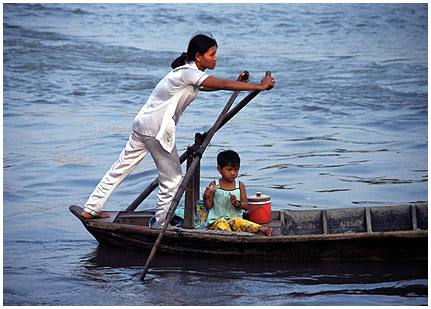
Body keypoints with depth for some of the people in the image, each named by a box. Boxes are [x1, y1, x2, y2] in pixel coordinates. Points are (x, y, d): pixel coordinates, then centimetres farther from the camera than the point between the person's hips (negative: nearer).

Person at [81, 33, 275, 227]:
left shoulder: (189, 71, 11)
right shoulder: (189, 73, -18)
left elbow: (205, 87, 29)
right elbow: (222, 84, -25)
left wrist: (235, 84, 17)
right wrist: (259, 86, -22)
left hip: (143, 124, 10)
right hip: (156, 130, -10)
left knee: (121, 167, 16)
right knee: (172, 178, 1)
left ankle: (91, 209, 23)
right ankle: (161, 227, 10)